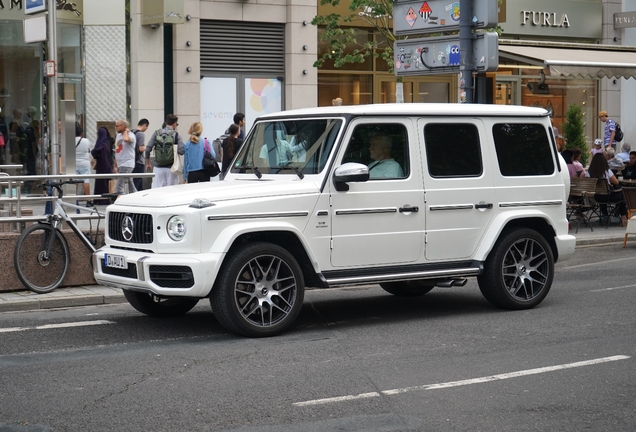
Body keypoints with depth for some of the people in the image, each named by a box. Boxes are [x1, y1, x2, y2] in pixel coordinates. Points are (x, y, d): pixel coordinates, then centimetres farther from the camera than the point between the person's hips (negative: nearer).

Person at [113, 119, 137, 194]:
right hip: (120, 165, 9)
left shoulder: (130, 135, -9)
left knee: (119, 187, -15)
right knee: (131, 186, 13)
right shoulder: (118, 135, 17)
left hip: (127, 164, -9)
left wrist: (125, 131, -15)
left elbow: (126, 139, -35)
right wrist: (115, 166, 20)